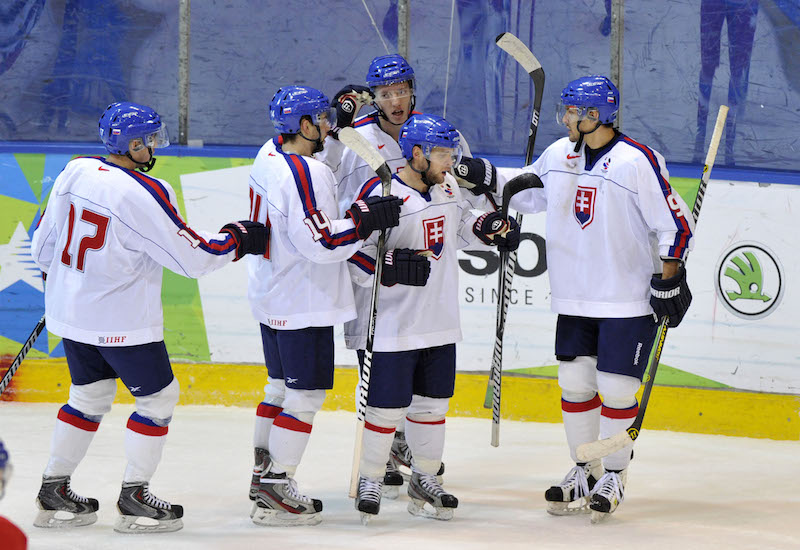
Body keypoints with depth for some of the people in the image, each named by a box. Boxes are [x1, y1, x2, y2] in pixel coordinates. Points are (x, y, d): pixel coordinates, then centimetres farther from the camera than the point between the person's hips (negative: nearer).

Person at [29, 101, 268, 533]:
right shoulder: (144, 195, -21)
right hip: (122, 321, -8)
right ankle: (134, 499, 8)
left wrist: (56, 278, 29)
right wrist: (238, 239, -1)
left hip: (71, 312, 8)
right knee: (159, 397, 7)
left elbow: (44, 243, 10)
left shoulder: (74, 173, 0)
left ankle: (53, 491, 22)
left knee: (90, 395, 20)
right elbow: (192, 257, -17)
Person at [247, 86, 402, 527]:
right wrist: (367, 219, -23)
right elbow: (319, 241, -28)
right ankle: (274, 492, -4)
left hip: (272, 299, 10)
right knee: (306, 393, -4)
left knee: (281, 386, 20)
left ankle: (263, 474, 29)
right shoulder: (304, 174, -24)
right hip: (302, 303, -10)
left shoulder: (270, 155, 5)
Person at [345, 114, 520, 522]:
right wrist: (394, 267, -29)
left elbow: (462, 224, 27)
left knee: (432, 403, 14)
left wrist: (493, 228, 8)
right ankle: (370, 481, 12)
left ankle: (424, 479, 27)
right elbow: (354, 257, -15)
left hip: (438, 321, 7)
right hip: (389, 324, -7)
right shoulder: (380, 195, -16)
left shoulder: (447, 187, 8)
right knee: (387, 406, -3)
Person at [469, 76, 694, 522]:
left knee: (616, 389, -3)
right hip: (575, 298, 6)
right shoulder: (559, 155, 4)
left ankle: (614, 477, 12)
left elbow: (675, 222, -11)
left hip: (629, 298, -6)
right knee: (575, 384, 8)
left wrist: (670, 273, -16)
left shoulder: (637, 162, -15)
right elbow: (528, 191, 22)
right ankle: (585, 473, 22)